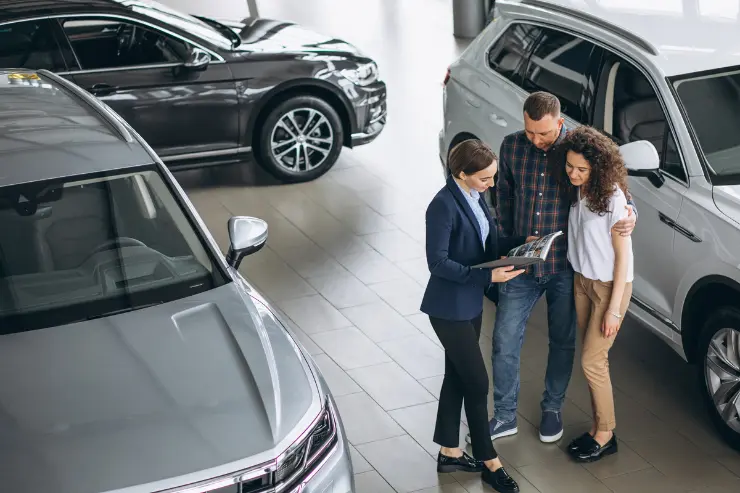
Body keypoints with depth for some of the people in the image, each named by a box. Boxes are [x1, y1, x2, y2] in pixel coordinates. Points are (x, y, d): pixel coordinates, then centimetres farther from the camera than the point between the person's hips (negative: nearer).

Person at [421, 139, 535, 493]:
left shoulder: (475, 196, 3)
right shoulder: (444, 206, -23)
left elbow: (489, 244, 11)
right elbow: (438, 262, -23)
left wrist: (522, 243, -5)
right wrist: (488, 276, -26)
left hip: (470, 303, 9)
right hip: (450, 307, -8)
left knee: (457, 378, 17)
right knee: (477, 383, 0)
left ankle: (449, 453, 30)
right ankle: (489, 463, 15)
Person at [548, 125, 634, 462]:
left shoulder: (612, 198, -23)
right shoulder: (575, 192, -2)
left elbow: (623, 256, -18)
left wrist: (614, 309, -17)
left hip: (610, 286, -7)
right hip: (582, 281, 7)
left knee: (591, 361, -1)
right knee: (594, 358, 13)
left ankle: (606, 435, 16)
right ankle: (599, 428, 26)